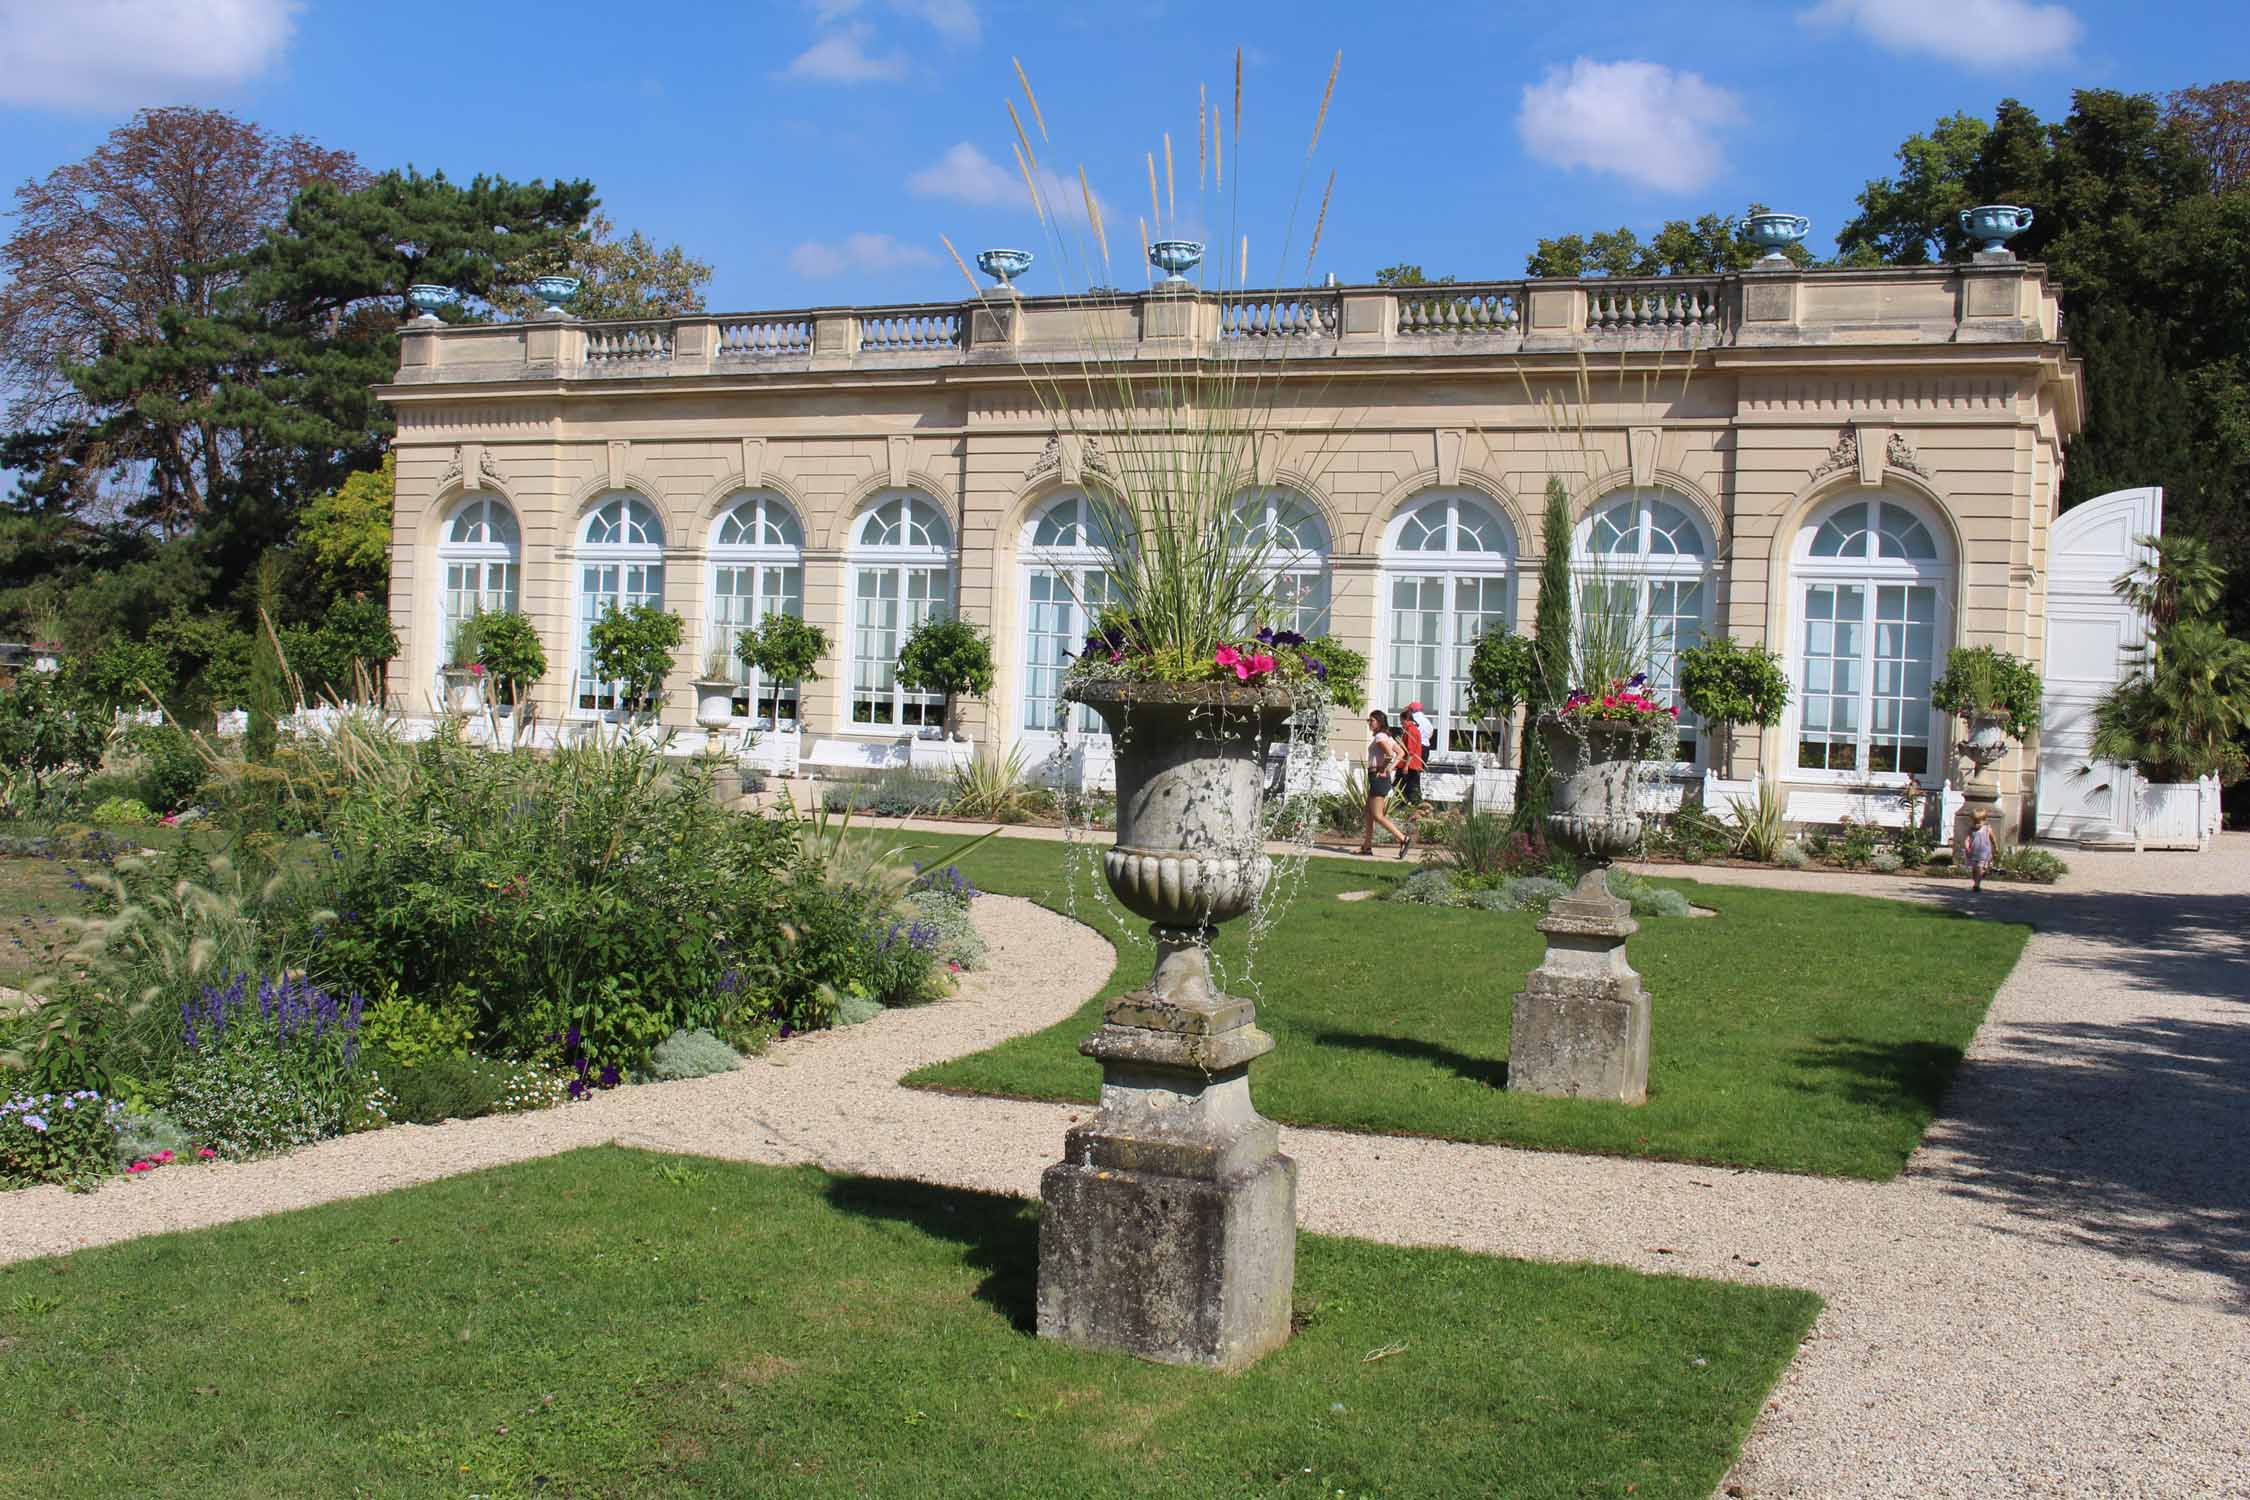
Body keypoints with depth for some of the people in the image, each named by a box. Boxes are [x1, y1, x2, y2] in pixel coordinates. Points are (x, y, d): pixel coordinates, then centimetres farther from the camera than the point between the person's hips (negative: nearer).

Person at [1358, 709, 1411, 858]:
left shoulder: (1379, 737, -14)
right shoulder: (1387, 736, 14)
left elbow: (1390, 754, -27)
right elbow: (1401, 752, 16)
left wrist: (1384, 769, -15)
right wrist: (1391, 768, 9)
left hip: (1378, 777, -10)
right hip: (1377, 778, 10)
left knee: (1377, 815, -7)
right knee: (1369, 813, 14)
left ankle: (1403, 838, -11)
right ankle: (1367, 846, 16)